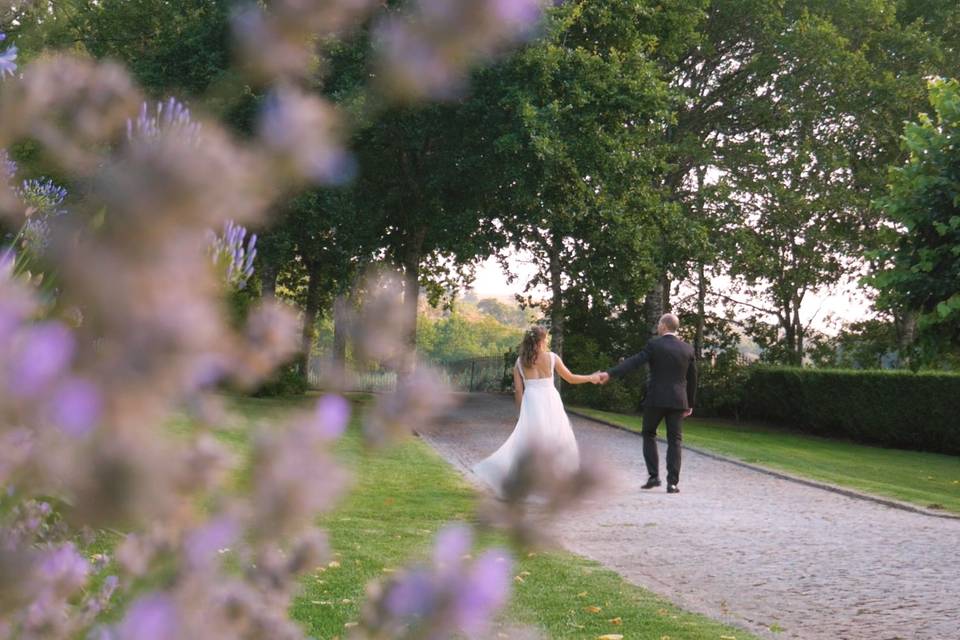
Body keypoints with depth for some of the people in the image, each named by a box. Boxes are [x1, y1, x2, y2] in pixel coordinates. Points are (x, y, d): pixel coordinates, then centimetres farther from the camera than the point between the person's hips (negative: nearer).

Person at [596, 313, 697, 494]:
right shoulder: (687, 349, 6)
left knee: (649, 434, 15)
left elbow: (633, 362, -17)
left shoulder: (654, 345, -6)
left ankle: (653, 476, 5)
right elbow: (692, 379, 11)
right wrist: (690, 404, 20)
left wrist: (610, 374, -23)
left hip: (656, 399, -3)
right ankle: (672, 483, -1)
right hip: (677, 401, 3)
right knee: (674, 441, 6)